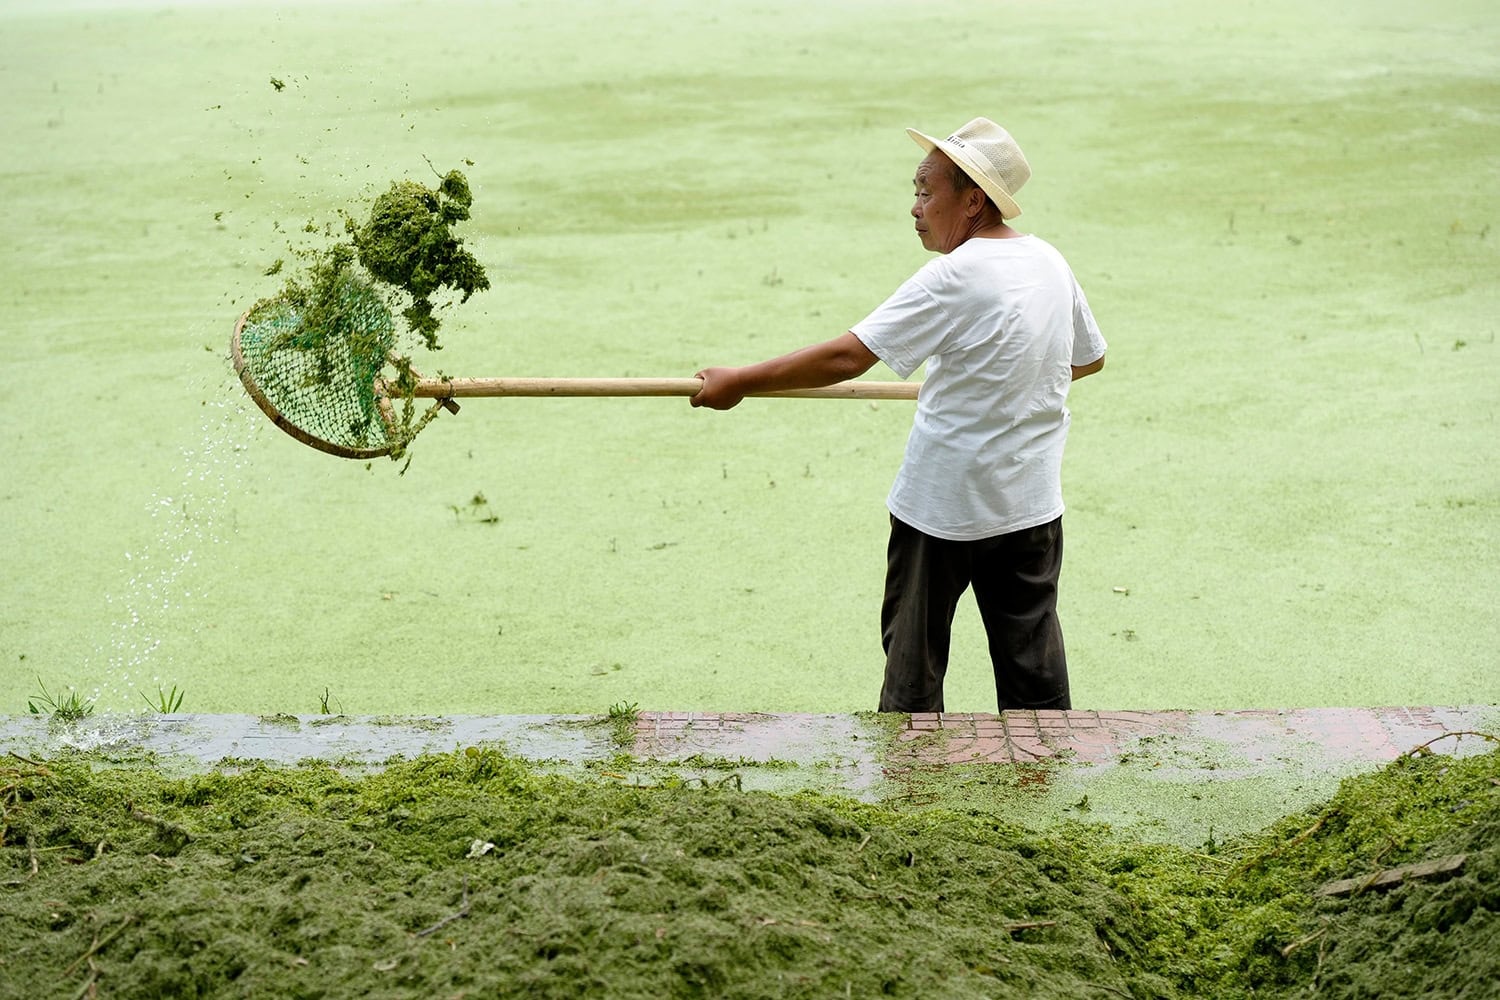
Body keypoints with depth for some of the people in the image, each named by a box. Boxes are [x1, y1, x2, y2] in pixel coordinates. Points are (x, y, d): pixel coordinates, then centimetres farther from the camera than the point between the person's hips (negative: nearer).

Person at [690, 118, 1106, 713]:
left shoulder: (957, 274, -19)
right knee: (1032, 659, 13)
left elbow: (848, 356, -23)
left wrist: (740, 382, -17)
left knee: (913, 653, 10)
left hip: (942, 507, -6)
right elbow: (1090, 357, 17)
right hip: (1031, 504, 6)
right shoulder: (1050, 262, 1)